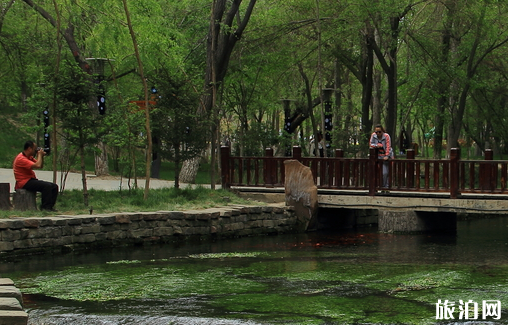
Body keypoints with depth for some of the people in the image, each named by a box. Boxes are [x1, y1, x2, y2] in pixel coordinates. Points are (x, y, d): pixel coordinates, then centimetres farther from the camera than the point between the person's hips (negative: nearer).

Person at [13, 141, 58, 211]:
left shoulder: (29, 157, 15)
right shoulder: (21, 158, -17)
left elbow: (41, 166, 20)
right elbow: (38, 166, -26)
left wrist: (42, 156, 5)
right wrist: (40, 155, -11)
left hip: (31, 180, 10)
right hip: (24, 183, -10)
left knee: (54, 186, -1)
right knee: (47, 186, -26)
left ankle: (50, 206, -3)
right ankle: (45, 207, -19)